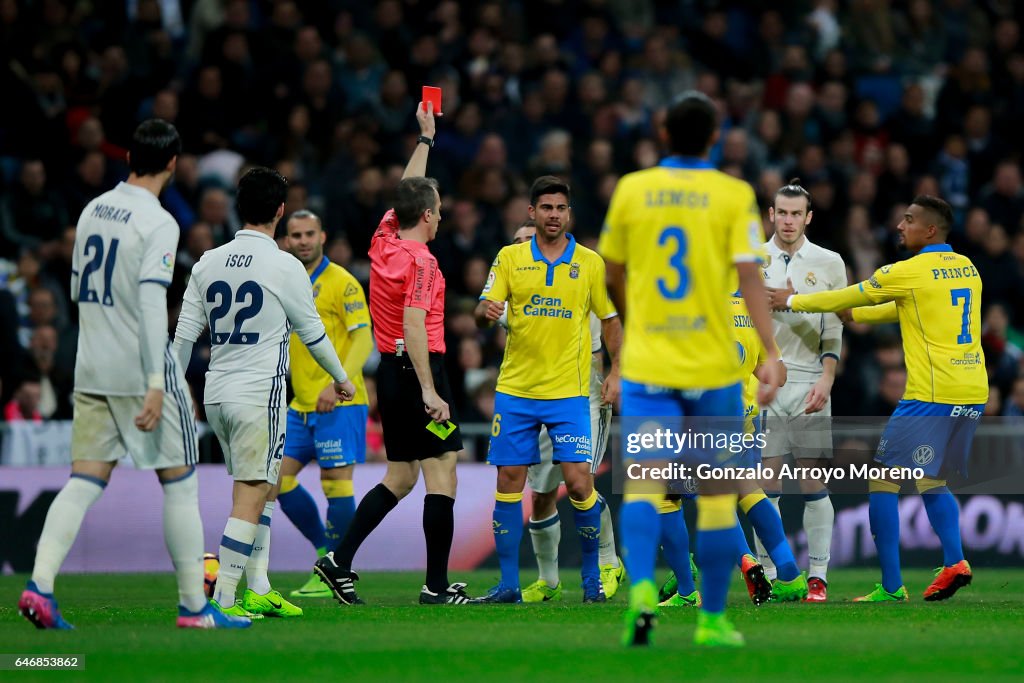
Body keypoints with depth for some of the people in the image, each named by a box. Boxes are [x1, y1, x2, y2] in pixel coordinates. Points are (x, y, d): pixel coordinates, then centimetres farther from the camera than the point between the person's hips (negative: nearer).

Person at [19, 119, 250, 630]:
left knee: (84, 483, 4)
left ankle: (40, 583, -14)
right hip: (140, 372, -6)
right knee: (179, 483, 4)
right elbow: (151, 301, -21)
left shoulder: (93, 210, 9)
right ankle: (194, 606, 8)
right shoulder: (158, 223, -13)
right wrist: (155, 384, -23)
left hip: (90, 372, 6)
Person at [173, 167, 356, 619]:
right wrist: (341, 379, 18)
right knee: (249, 499, -6)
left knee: (262, 489, 19)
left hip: (216, 393, 6)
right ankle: (223, 601, -13)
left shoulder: (208, 263, 7)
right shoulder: (285, 267, -8)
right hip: (259, 395, -6)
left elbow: (185, 334, 7)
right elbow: (312, 332, 3)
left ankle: (258, 590, 20)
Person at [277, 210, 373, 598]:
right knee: (280, 479, 5)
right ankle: (325, 552, 19)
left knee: (336, 483, -7)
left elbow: (363, 339, -15)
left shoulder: (341, 282, -8)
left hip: (339, 404, -8)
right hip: (301, 405, 8)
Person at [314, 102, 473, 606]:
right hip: (417, 371, -9)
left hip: (388, 372, 9)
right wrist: (429, 391, -26)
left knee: (400, 478, 14)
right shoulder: (420, 261, -15)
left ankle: (339, 561, 9)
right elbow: (414, 327, -23)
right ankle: (437, 585, -6)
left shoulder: (385, 240, 8)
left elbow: (407, 191, 26)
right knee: (442, 474, -5)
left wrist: (425, 137, 35)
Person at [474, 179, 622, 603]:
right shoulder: (510, 258, 5)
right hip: (515, 389, 1)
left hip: (569, 392, -1)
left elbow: (611, 319, 10)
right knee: (509, 481, 0)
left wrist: (615, 373, 1)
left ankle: (593, 575, 8)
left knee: (578, 481, -9)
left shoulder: (591, 263, 4)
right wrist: (486, 311, -24)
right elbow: (483, 309, 0)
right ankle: (508, 583, 7)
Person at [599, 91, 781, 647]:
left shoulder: (631, 189, 3)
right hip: (713, 365, -1)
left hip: (646, 365, 1)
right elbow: (749, 278, -13)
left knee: (643, 481, -5)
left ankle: (641, 587, -31)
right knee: (717, 491, 10)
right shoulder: (734, 195, -3)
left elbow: (613, 275, 15)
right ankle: (712, 619, 14)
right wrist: (771, 354, -15)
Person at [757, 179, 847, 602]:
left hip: (809, 384, -1)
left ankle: (818, 575, -1)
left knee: (814, 483, -3)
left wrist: (825, 380, -7)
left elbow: (835, 329, 4)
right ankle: (767, 572, 5)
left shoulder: (828, 263, 6)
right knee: (766, 481, 0)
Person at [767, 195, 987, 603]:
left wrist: (793, 302, 17)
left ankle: (891, 586, -3)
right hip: (973, 394, 8)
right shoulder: (967, 269, 15)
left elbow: (852, 296, 3)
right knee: (931, 481, 20)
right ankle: (954, 560, -1)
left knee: (883, 479, 0)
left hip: (931, 396, -8)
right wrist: (850, 315, 33)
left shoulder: (910, 271, -8)